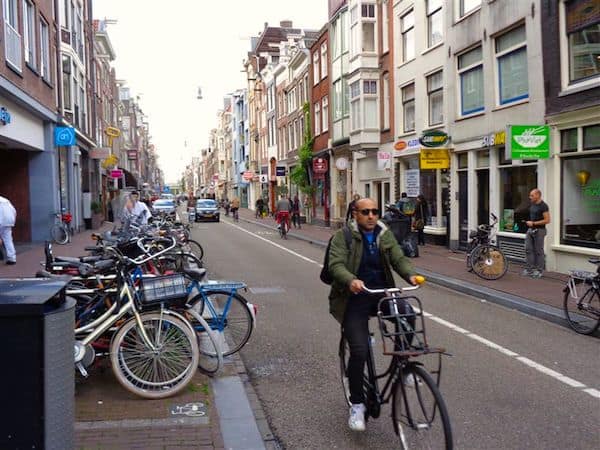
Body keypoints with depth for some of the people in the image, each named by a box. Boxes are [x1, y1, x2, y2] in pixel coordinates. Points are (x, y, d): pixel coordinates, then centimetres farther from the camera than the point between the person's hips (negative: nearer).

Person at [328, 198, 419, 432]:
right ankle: (357, 404, 7)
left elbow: (399, 259, 1)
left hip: (382, 293, 4)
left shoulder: (385, 235, 10)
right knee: (359, 351, -13)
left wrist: (410, 274, -22)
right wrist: (351, 280, -37)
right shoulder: (342, 236, -3)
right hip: (355, 298, -3)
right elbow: (336, 264, -16)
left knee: (407, 313, -26)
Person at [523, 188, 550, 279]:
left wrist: (533, 223, -18)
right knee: (528, 249, 5)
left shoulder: (543, 206, -13)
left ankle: (539, 271, 8)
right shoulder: (532, 205, 11)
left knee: (539, 251, 0)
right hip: (530, 230, 8)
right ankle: (530, 268, 12)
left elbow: (547, 220, -17)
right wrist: (529, 222, 9)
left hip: (539, 230, -8)